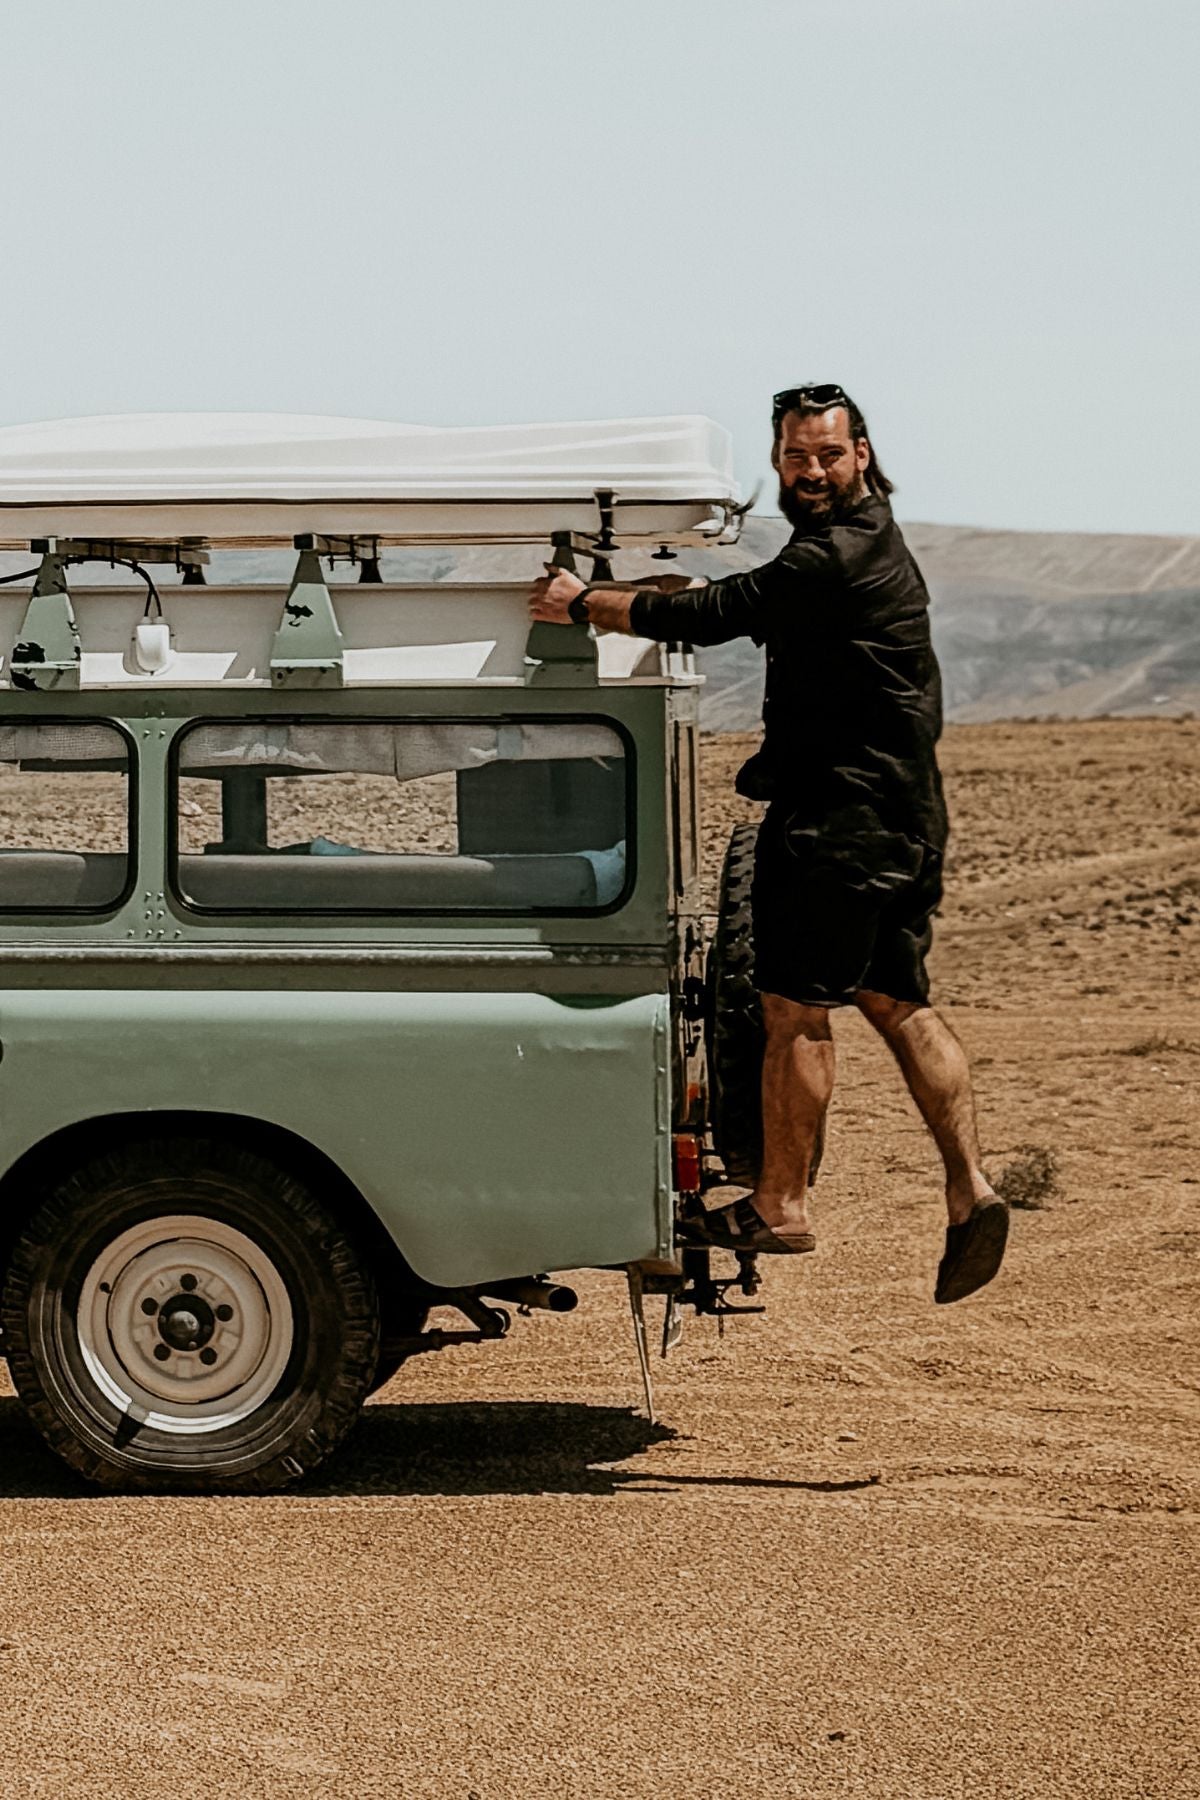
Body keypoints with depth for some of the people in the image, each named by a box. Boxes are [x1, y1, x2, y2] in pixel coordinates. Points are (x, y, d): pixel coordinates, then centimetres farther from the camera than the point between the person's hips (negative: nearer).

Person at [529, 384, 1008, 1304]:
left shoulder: (836, 557, -17)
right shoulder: (868, 545, 16)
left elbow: (716, 615, -20)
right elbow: (754, 609, 21)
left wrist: (584, 603, -10)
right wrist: (634, 598, 9)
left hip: (838, 819, -10)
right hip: (900, 815, 10)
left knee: (796, 1007, -2)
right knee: (897, 1001, 12)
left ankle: (780, 1206, 5)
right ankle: (970, 1188, 6)